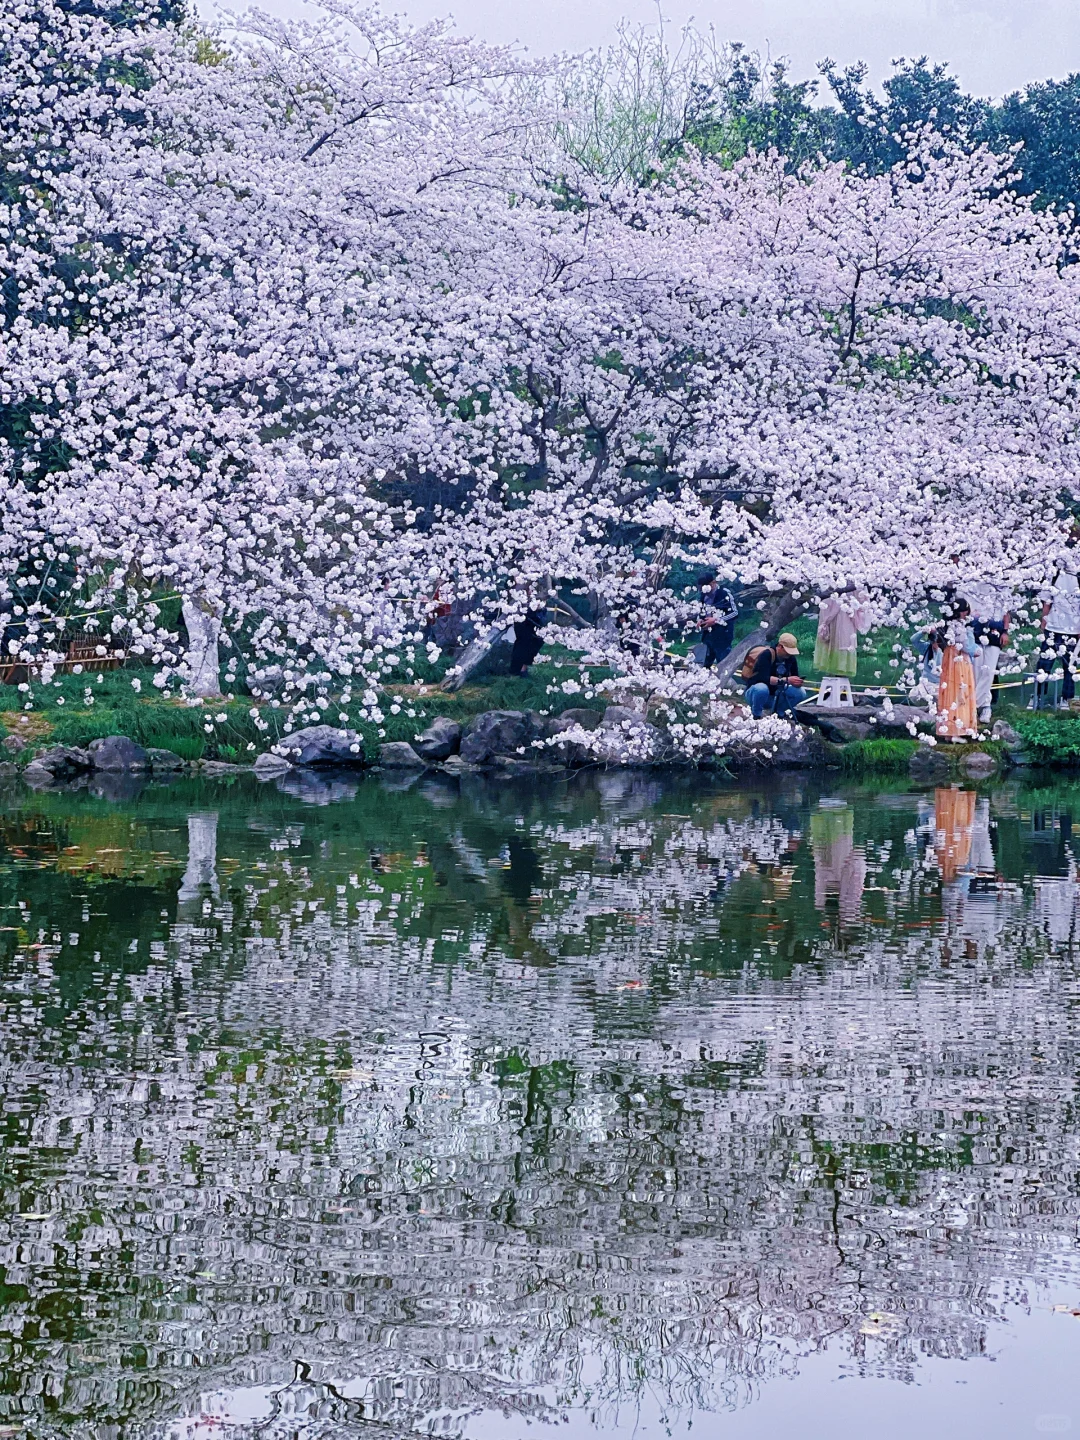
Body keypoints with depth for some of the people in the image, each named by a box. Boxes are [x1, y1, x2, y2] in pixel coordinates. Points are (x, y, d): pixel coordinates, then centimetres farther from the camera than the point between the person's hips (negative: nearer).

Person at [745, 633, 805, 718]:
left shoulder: (791, 658, -3)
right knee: (762, 689, -40)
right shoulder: (767, 655, -21)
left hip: (776, 697, 6)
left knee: (801, 693, -15)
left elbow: (795, 677, 2)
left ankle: (778, 713, 5)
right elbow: (764, 678, -32)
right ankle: (756, 716, -14)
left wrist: (798, 683, -24)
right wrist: (787, 680, -38)